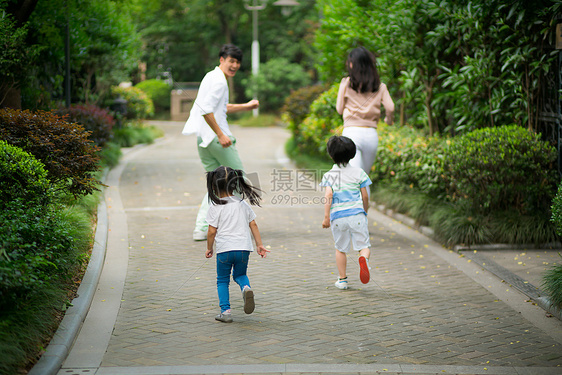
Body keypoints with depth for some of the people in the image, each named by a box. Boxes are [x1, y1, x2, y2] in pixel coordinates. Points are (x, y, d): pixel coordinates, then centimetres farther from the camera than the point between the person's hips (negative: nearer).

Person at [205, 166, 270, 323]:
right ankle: (246, 287, -11)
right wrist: (259, 245, 15)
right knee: (240, 274, 22)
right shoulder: (243, 204, 8)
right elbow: (253, 225, 10)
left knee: (222, 280, 11)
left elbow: (212, 231, -5)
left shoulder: (215, 208, -5)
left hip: (224, 249, -3)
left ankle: (225, 311, 2)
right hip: (243, 248, 3)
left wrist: (209, 248, 10)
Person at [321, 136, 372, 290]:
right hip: (356, 214, -1)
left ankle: (342, 279, 19)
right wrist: (365, 212, 23)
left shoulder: (329, 175, 2)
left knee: (340, 248, 15)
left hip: (338, 216, 1)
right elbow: (365, 197, 7)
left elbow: (328, 195, -10)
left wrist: (326, 217, -10)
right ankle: (364, 259, -31)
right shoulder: (358, 173, 5)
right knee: (364, 246, 3)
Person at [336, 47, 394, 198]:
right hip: (371, 134, 3)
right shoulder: (380, 86, 7)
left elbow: (339, 109, 7)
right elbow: (390, 107, -4)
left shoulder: (346, 83, 1)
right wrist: (389, 119, 19)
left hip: (351, 132, -3)